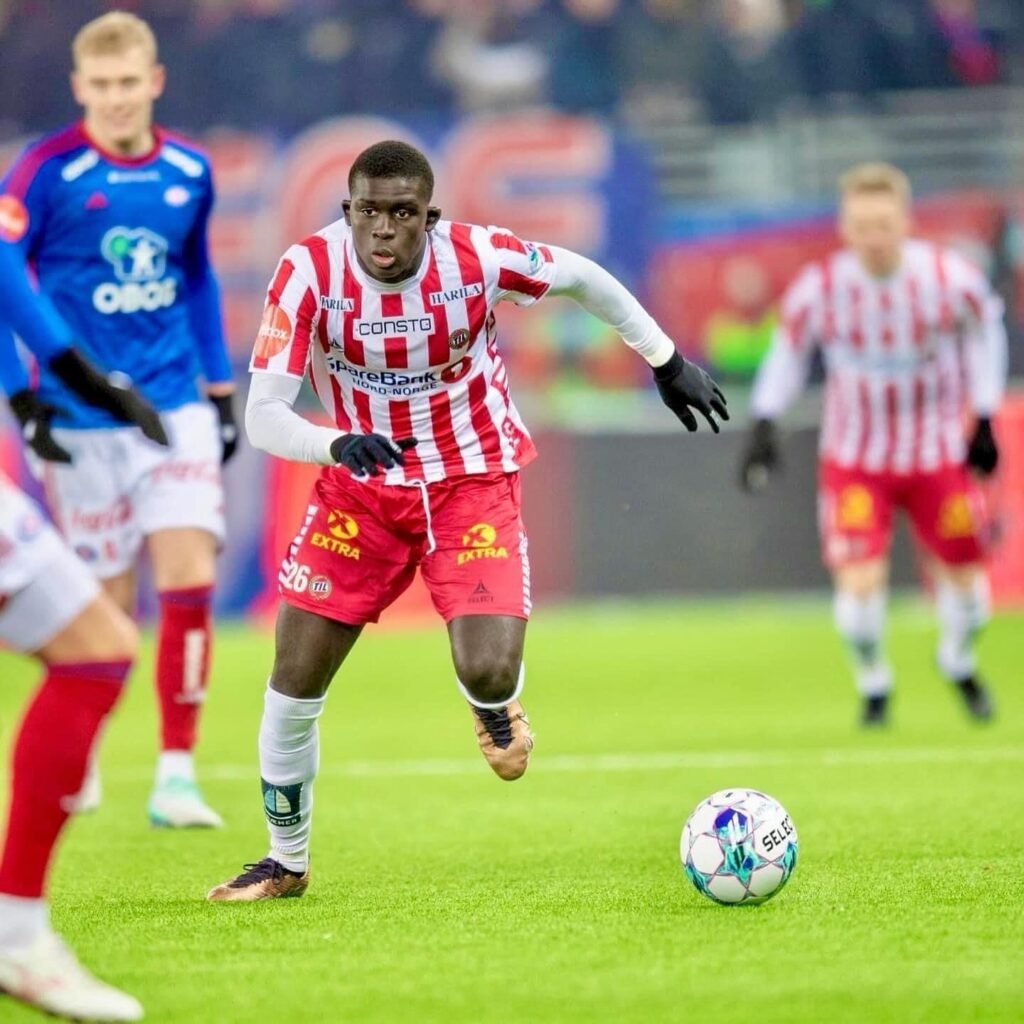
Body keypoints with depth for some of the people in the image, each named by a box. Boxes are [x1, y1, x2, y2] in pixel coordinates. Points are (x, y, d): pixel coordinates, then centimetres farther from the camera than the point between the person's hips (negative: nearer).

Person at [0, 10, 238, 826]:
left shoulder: (189, 171, 5)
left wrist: (222, 389, 18)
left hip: (176, 408, 3)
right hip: (84, 422, -3)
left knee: (189, 575, -11)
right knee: (106, 602, 3)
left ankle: (176, 776, -9)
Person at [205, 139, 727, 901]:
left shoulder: (477, 257, -21)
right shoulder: (309, 273, -21)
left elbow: (582, 278, 0)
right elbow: (262, 415, -24)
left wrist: (666, 359, 9)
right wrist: (338, 443, -44)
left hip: (473, 484, -1)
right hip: (361, 488, 1)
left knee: (488, 670, -21)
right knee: (293, 682, -3)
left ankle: (495, 708, 21)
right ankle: (287, 862, 21)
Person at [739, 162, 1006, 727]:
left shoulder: (950, 278, -17)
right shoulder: (817, 288, -17)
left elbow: (985, 328, 4)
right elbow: (789, 347, 2)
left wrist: (983, 419, 3)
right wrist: (764, 423, -6)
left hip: (939, 450, 1)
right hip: (854, 457, -1)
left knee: (964, 577, 7)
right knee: (859, 580, -16)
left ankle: (958, 660, 42)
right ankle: (873, 684, 14)